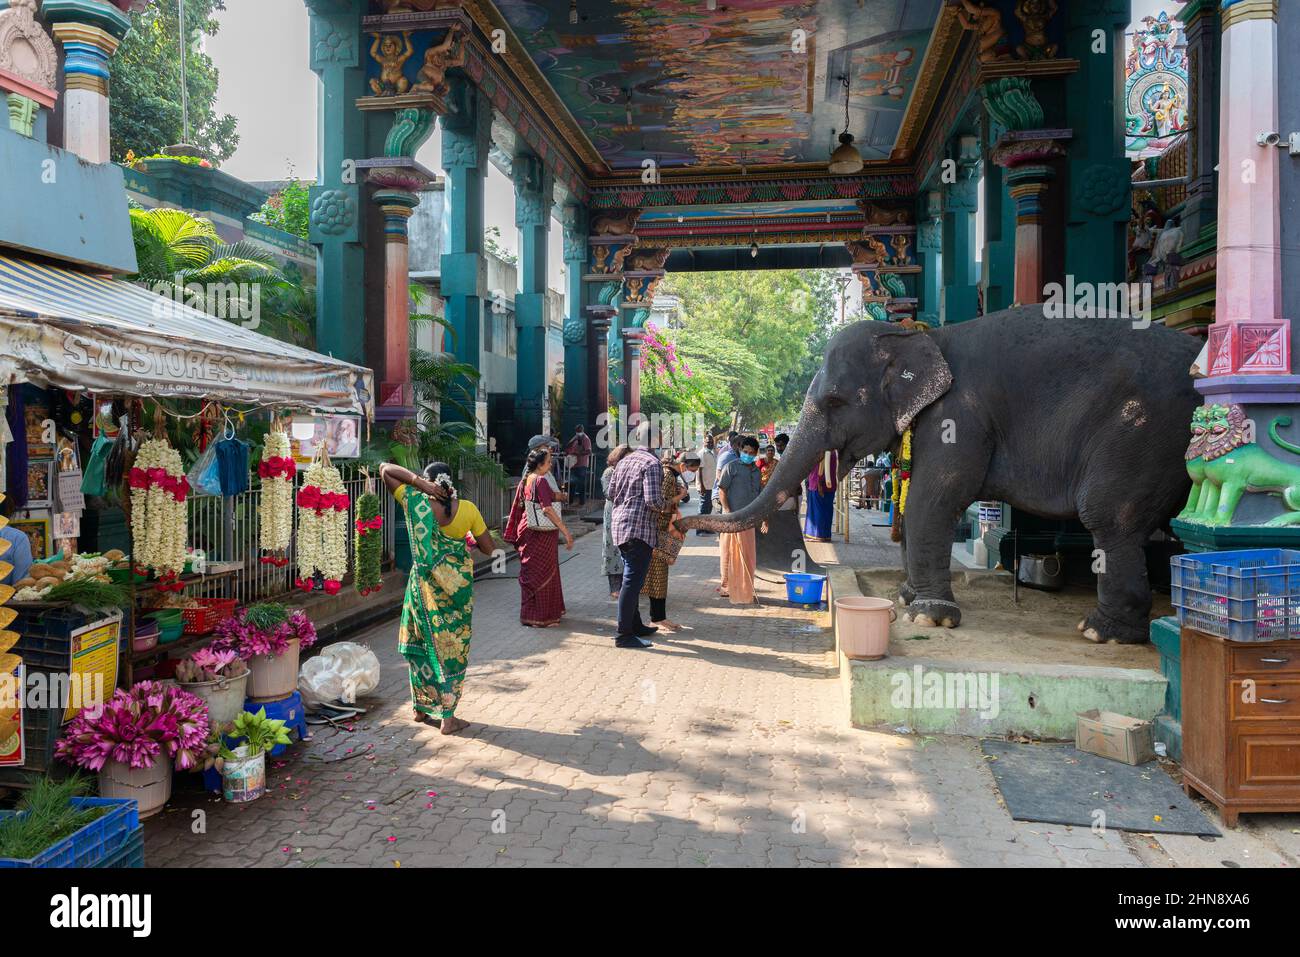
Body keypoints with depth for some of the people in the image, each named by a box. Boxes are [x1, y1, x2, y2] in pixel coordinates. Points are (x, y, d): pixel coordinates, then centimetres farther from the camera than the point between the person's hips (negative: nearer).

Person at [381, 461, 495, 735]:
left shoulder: (415, 501, -10)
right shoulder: (467, 509, -9)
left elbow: (385, 469, -1)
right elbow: (489, 549, -4)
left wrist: (418, 482, -11)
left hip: (425, 585, 1)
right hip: (458, 586, -1)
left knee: (422, 643, 19)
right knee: (451, 648, 8)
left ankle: (422, 706, 30)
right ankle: (447, 717, 12)